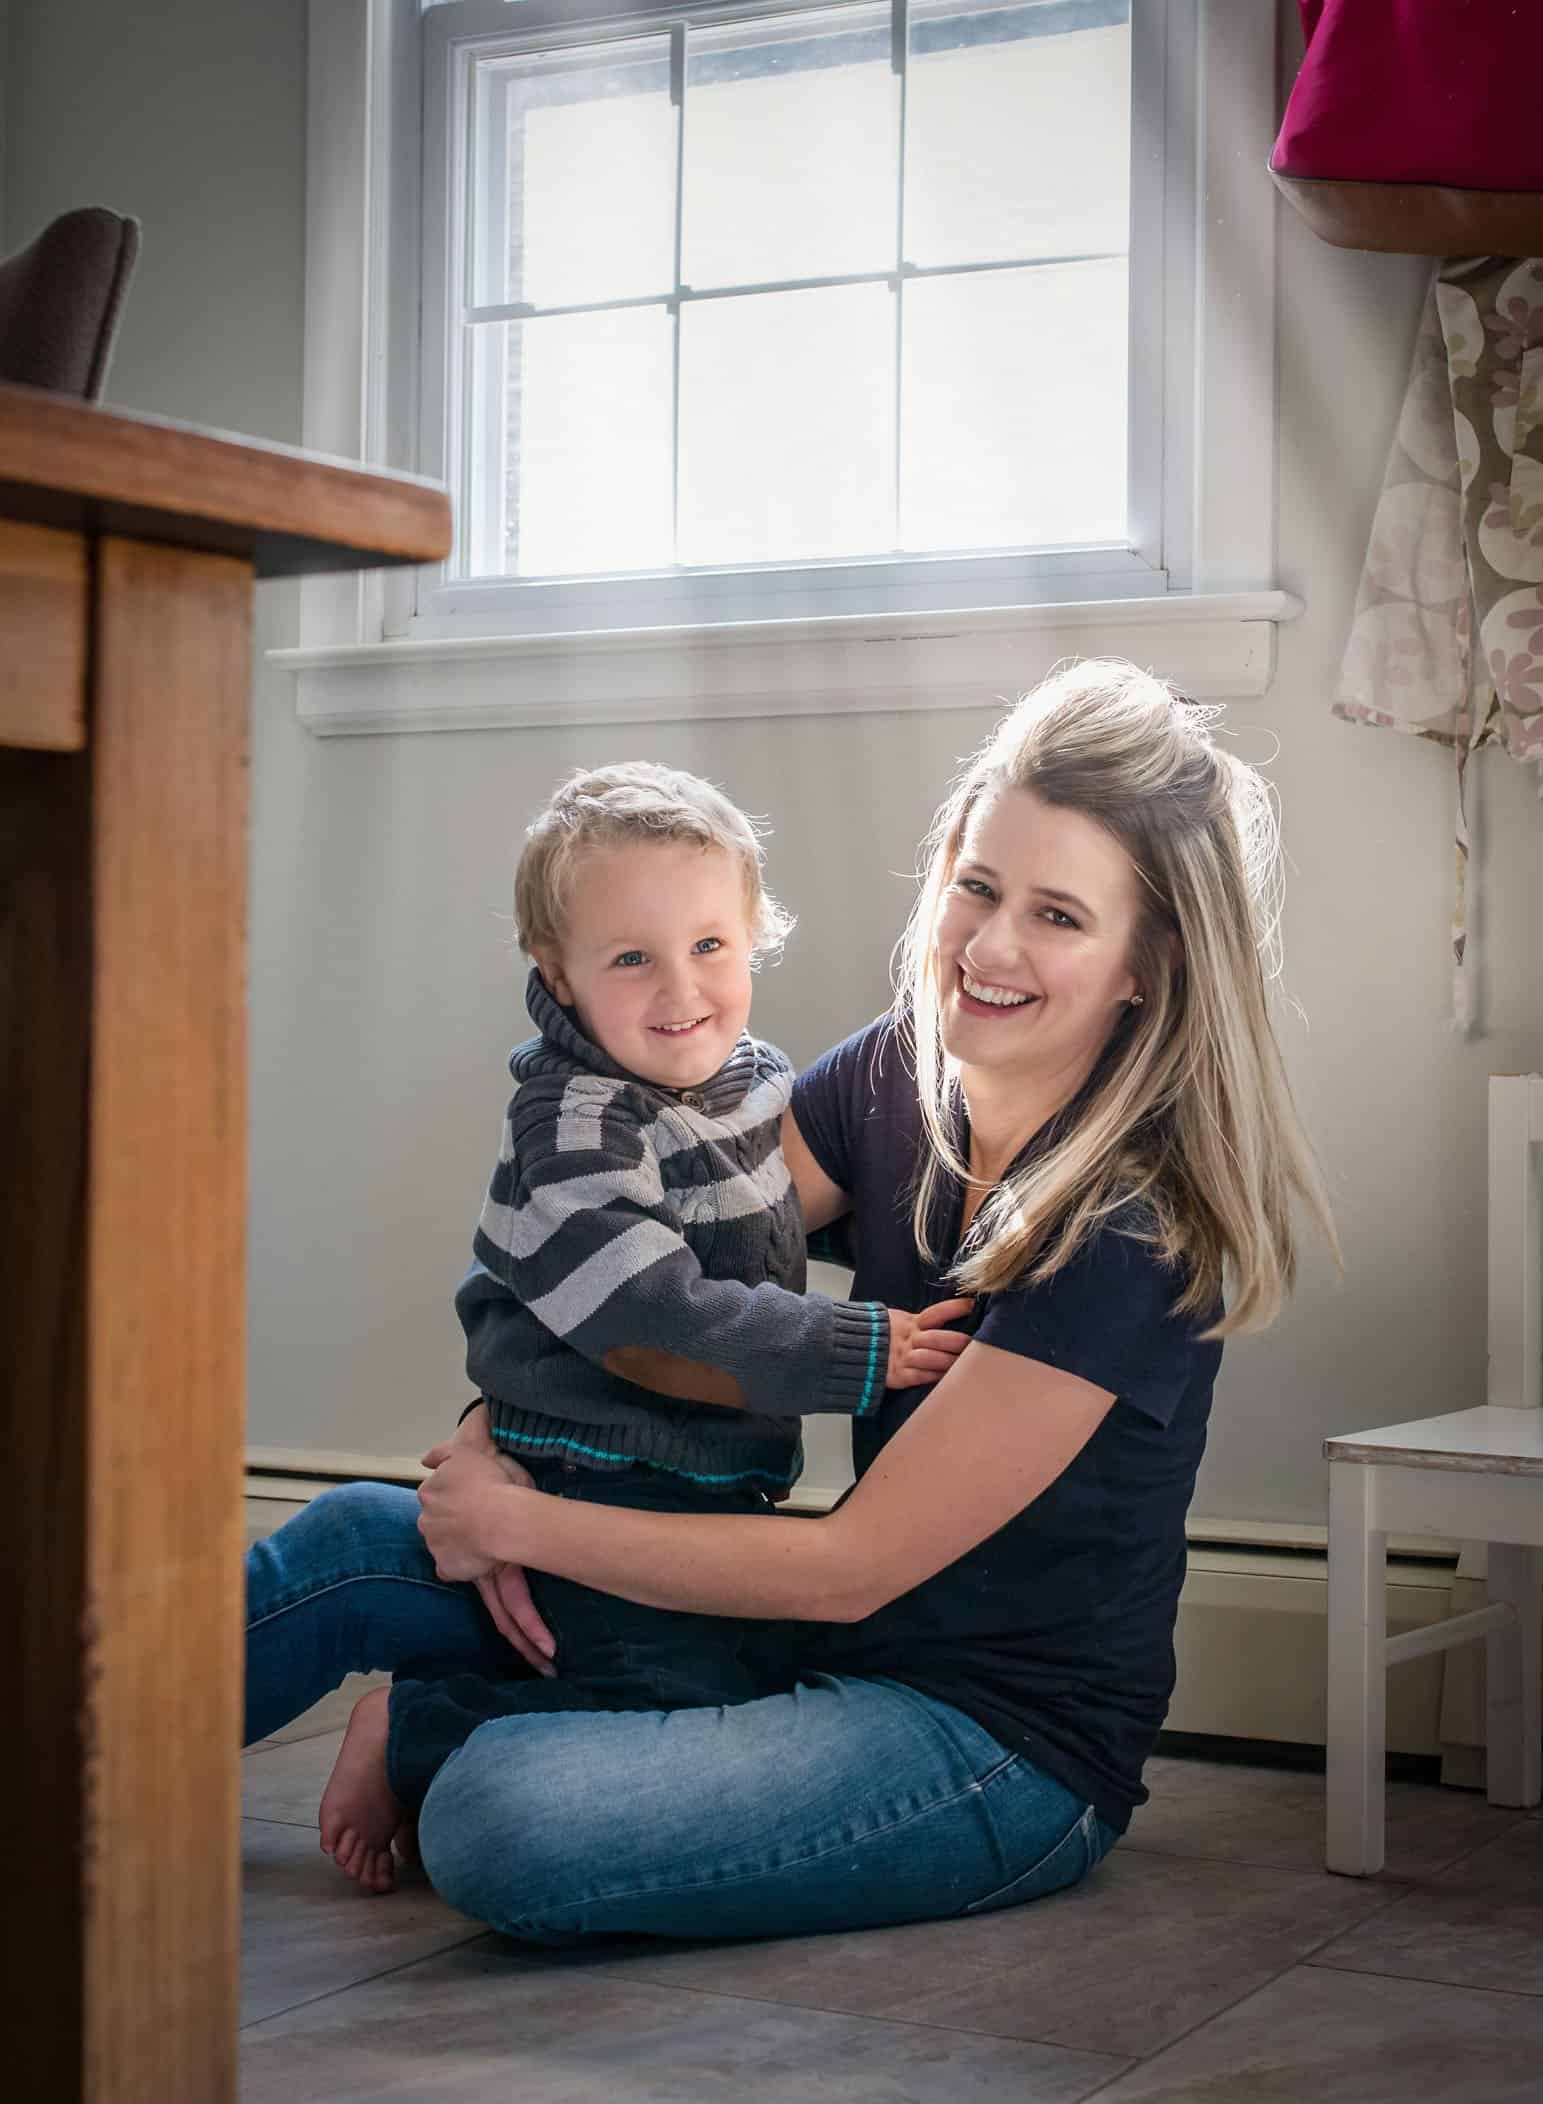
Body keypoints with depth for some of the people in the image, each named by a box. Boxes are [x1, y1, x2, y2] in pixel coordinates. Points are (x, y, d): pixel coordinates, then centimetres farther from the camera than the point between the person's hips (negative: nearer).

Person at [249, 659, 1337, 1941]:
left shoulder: (1133, 1234, -24)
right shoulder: (901, 1080, -3)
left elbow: (851, 1567, -22)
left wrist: (518, 1521, -16)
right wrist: (486, 1445, -12)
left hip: (1014, 1754, -7)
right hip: (851, 1656, 7)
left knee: (501, 1823, -23)